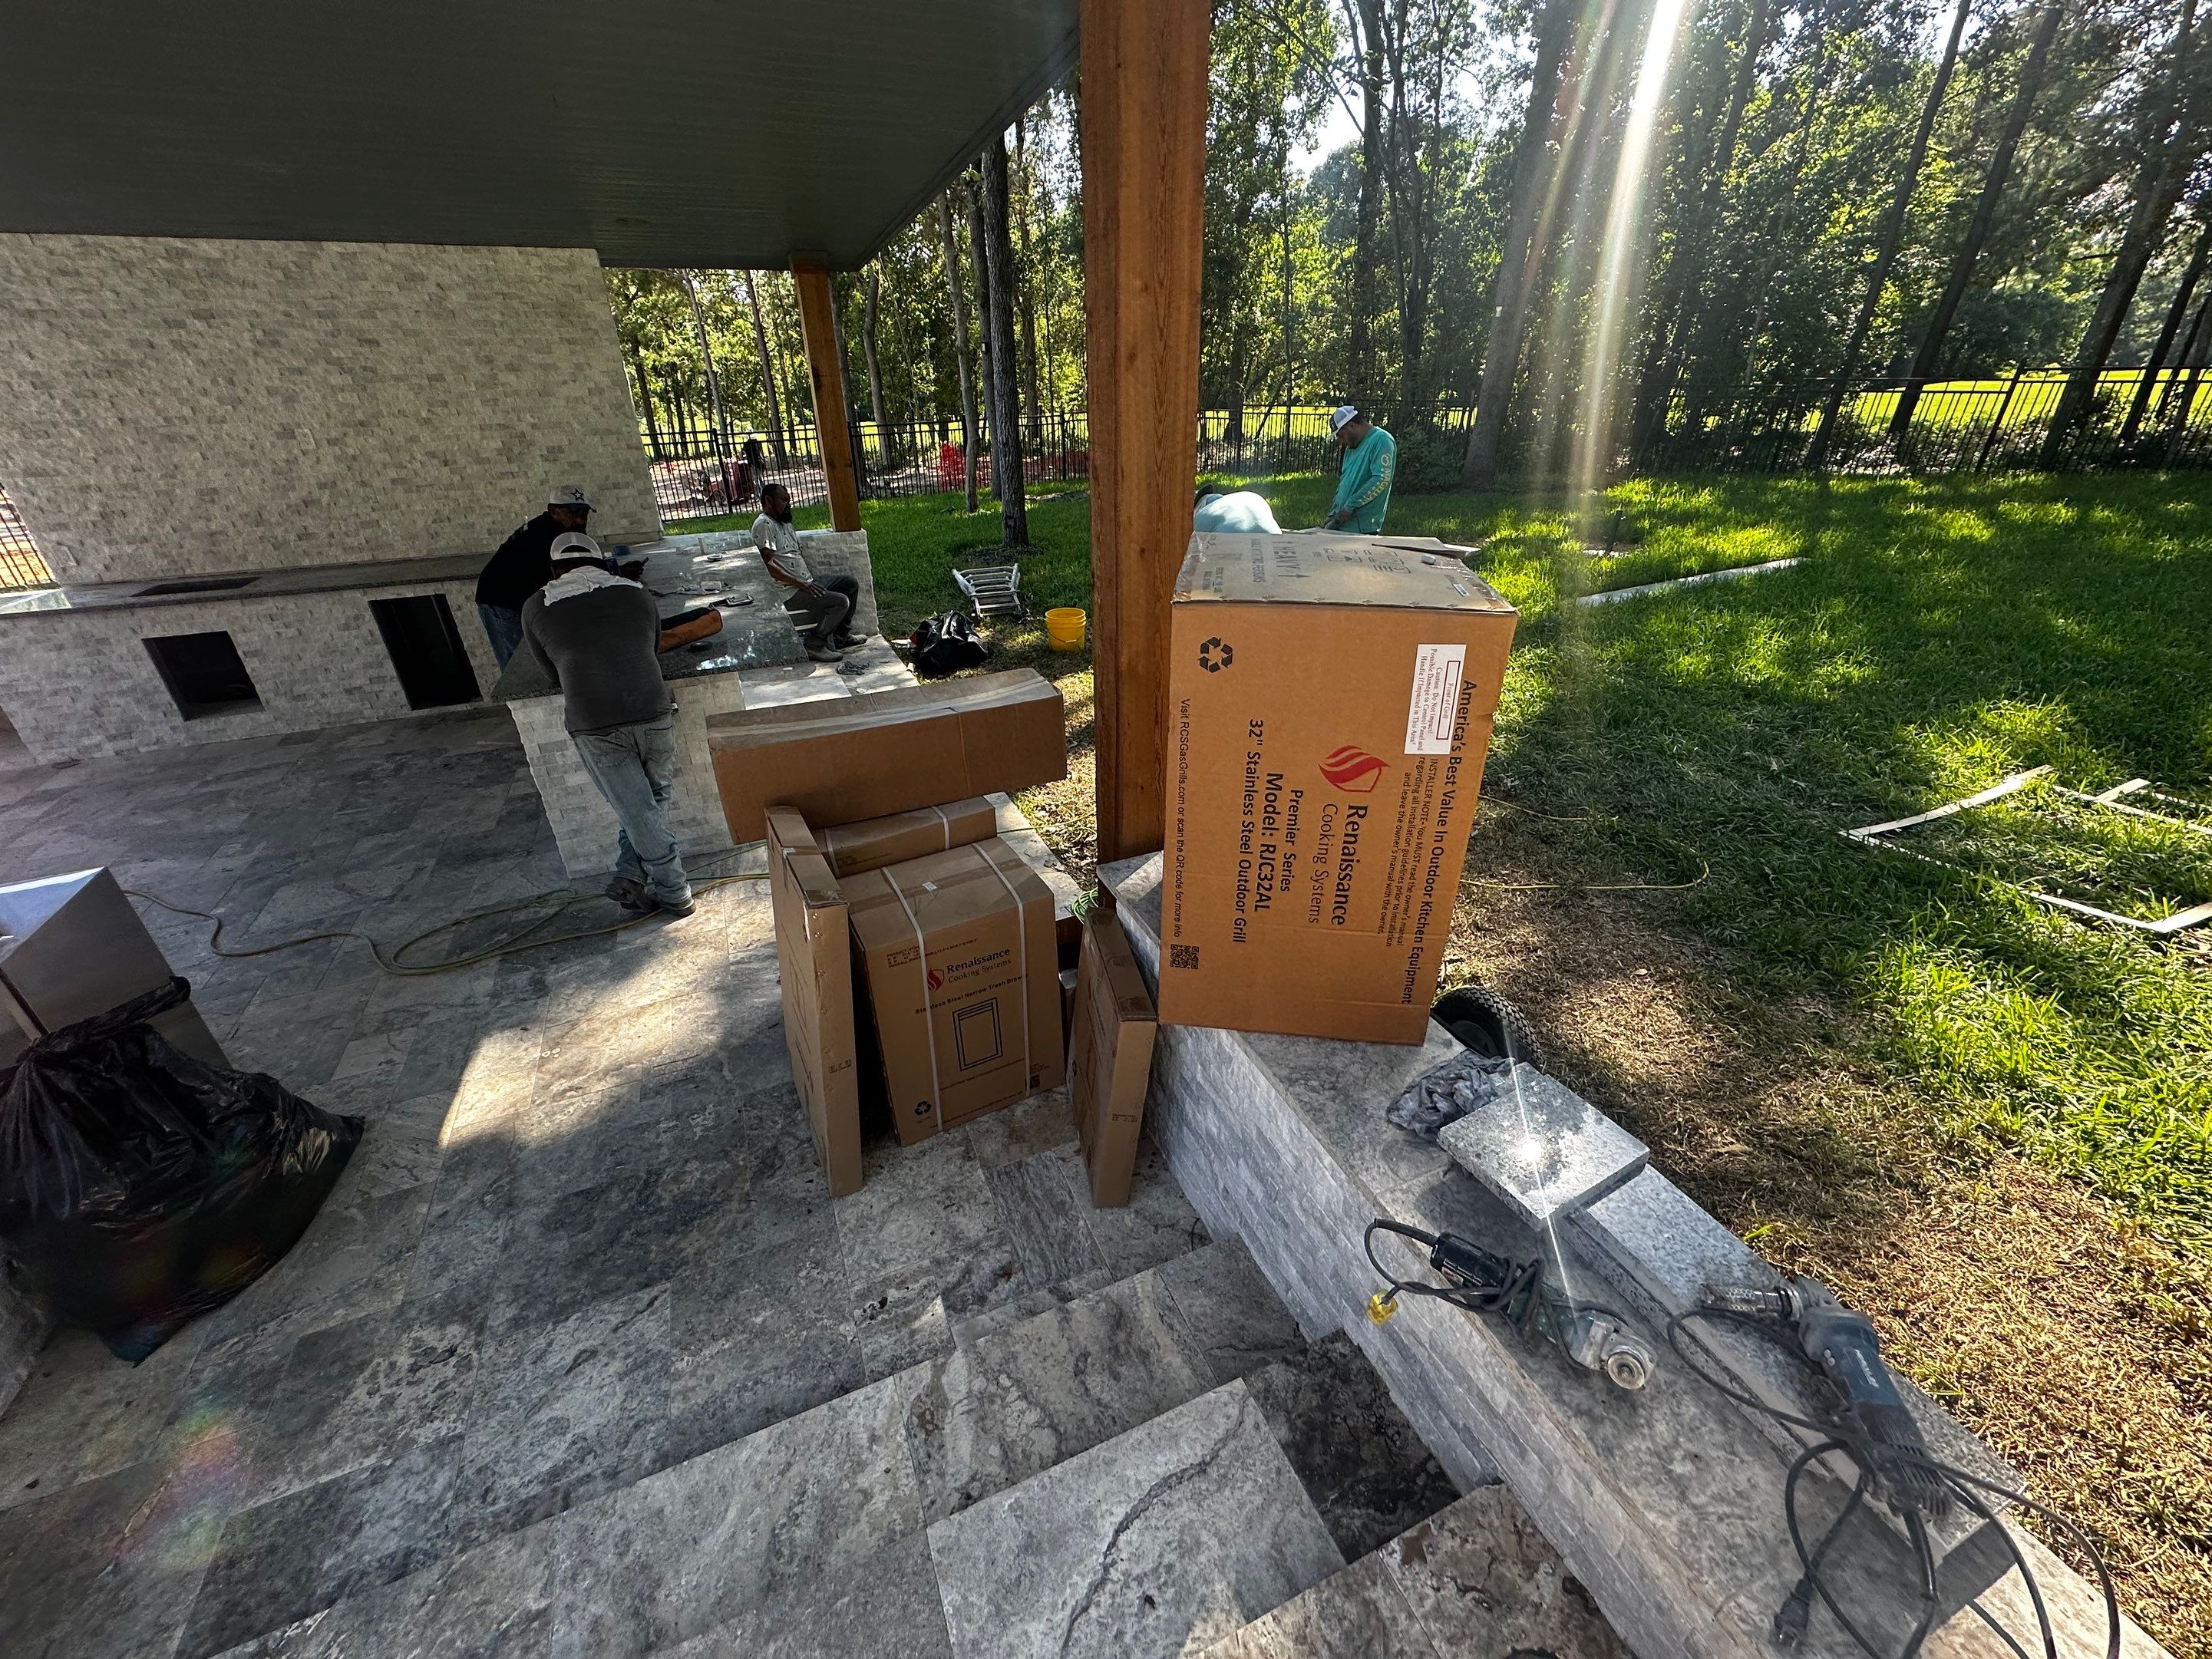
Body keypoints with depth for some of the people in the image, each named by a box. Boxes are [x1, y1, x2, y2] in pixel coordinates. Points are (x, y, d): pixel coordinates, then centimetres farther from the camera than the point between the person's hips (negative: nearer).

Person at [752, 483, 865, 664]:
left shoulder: (784, 523, 20)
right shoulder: (764, 525, -12)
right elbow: (769, 565, -21)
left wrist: (811, 580, 10)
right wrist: (800, 583, -23)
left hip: (806, 583, 10)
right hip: (789, 593, -10)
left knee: (850, 584, 13)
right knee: (841, 602, -23)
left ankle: (840, 636, 16)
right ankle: (814, 645, -13)